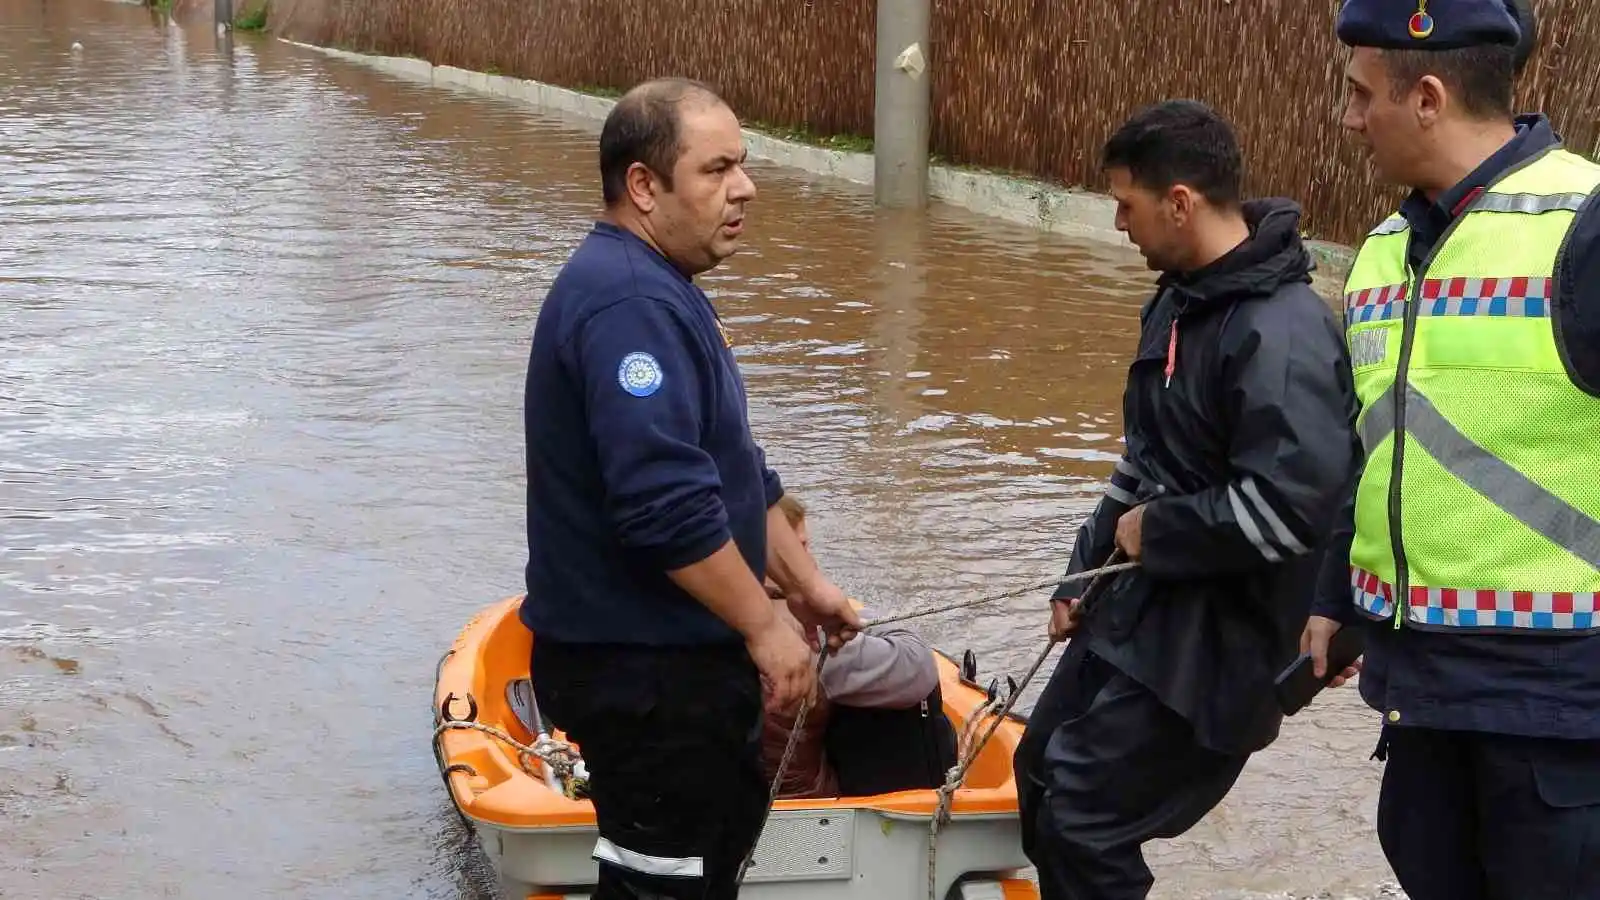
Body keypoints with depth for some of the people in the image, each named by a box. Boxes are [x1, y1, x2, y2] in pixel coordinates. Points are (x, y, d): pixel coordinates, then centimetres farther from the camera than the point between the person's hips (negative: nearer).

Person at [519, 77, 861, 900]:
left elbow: (733, 471, 21)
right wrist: (764, 626, -20)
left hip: (667, 653, 11)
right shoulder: (629, 304, -23)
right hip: (641, 668, -11)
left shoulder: (654, 290, 14)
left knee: (727, 825, 24)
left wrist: (803, 581, 21)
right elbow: (668, 506, -29)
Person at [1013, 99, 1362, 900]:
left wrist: (1155, 534, -16)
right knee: (1041, 782, 17)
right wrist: (1085, 575, 16)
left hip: (1214, 638, -10)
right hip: (1134, 607, 10)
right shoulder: (1183, 298, 9)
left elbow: (1290, 504, -30)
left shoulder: (1282, 329, -23)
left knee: (1082, 823, -9)